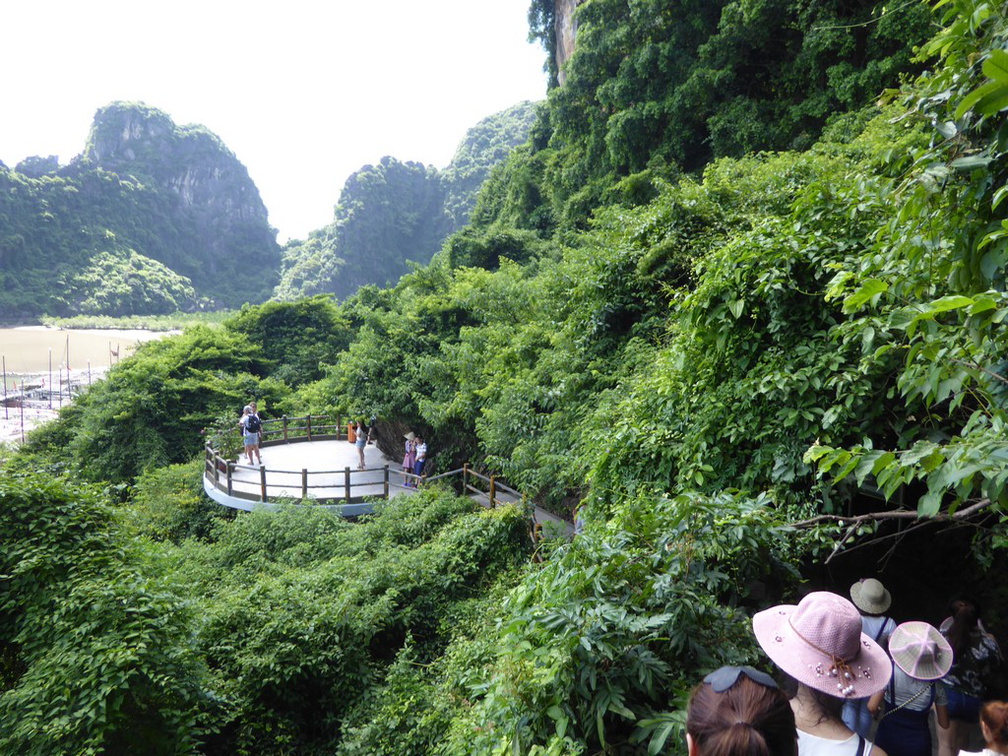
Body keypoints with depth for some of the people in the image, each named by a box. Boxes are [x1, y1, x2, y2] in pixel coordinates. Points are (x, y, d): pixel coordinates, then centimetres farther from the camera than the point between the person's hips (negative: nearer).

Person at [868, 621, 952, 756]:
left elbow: (872, 707, -19)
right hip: (918, 743, 1)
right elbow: (944, 724, -2)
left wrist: (878, 711, 3)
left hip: (887, 737, -1)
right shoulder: (936, 685, -14)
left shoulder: (891, 671, -21)